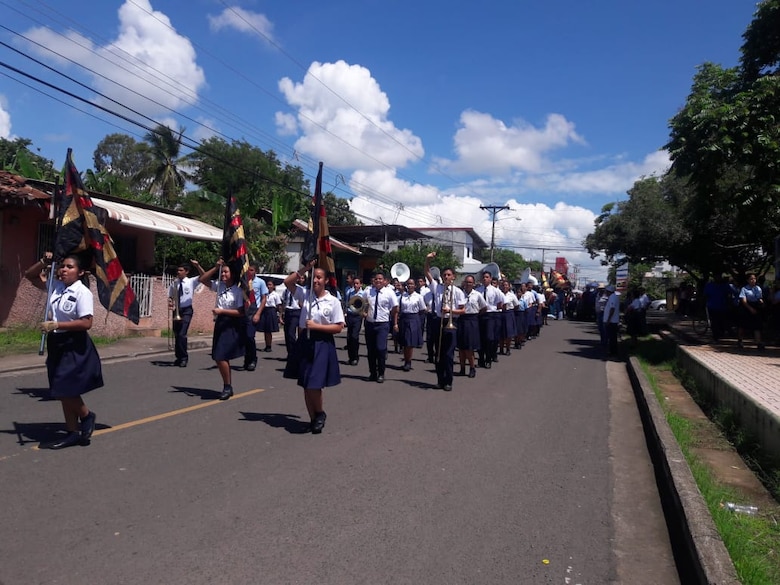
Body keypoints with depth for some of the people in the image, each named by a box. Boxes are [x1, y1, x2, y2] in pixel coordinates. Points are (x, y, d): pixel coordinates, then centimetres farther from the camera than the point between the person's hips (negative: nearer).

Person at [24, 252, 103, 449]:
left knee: (67, 390, -6)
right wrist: (43, 262, 1)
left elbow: (86, 323, -22)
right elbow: (30, 276, 18)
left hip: (74, 346, -8)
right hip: (56, 344, 8)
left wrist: (56, 325, -23)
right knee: (61, 391, 11)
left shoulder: (83, 292, -15)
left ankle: (86, 416, 22)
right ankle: (73, 432, 21)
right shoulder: (56, 286, 6)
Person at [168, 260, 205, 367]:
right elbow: (170, 296, 11)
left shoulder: (191, 281, -1)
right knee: (176, 334, 10)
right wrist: (170, 302, -11)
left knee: (182, 334, -14)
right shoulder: (174, 283, 5)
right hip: (176, 310, 4)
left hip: (186, 310, -4)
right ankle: (179, 357, 25)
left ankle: (184, 358, -2)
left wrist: (197, 266, -23)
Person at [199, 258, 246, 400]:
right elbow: (202, 279, 10)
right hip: (220, 323, 7)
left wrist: (222, 311, -18)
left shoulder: (238, 291, -11)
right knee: (218, 357, 11)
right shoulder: (219, 286, 6)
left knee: (221, 356, -13)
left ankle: (227, 387, 5)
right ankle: (227, 387, 25)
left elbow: (241, 312, -15)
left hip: (231, 326, -7)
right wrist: (216, 267, 0)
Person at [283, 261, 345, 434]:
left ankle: (320, 413, 19)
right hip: (305, 342, 4)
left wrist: (316, 326, -14)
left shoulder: (333, 301, -6)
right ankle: (313, 419, 24)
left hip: (322, 344, -4)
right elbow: (287, 282, 0)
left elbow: (338, 327, -8)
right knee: (305, 385, 8)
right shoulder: (305, 294, 5)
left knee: (314, 385, -9)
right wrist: (305, 268, -7)